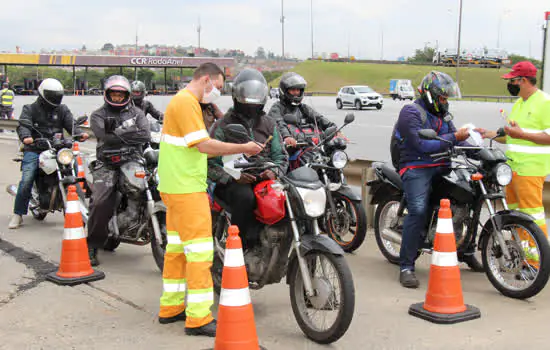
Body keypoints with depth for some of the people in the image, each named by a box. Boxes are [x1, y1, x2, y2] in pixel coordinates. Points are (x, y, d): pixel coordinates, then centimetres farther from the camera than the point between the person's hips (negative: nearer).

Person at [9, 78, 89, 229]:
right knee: (26, 181, -16)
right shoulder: (30, 109, 7)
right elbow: (23, 125, -9)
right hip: (34, 150, -2)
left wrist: (80, 133, -20)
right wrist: (26, 137, -32)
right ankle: (18, 214, -4)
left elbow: (71, 124, 3)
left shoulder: (62, 110, 17)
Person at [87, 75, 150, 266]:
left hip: (133, 162, 3)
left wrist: (119, 135, -9)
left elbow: (145, 135, -4)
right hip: (107, 165, -2)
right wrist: (131, 134, -9)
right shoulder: (98, 115, 9)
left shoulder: (136, 112, 14)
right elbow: (105, 137, -12)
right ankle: (92, 246, -8)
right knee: (100, 203, -20)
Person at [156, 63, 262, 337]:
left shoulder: (183, 101, 19)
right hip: (187, 189, -11)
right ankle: (198, 318, -6)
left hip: (176, 187, 11)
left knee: (177, 247, 15)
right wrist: (242, 148, -15)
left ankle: (170, 308, 23)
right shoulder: (187, 102, -14)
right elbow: (203, 145, -21)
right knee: (200, 250, -9)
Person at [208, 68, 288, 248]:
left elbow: (281, 155, 19)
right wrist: (233, 176, -16)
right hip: (232, 184, -3)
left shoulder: (269, 123, 18)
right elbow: (210, 163, 0)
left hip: (263, 180, 3)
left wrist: (274, 171, -5)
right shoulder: (223, 125, 5)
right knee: (245, 197, -38)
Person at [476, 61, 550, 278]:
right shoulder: (519, 104, 20)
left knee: (532, 215, -10)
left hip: (531, 169, -9)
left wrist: (522, 134, -22)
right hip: (513, 167, 9)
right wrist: (490, 134, 14)